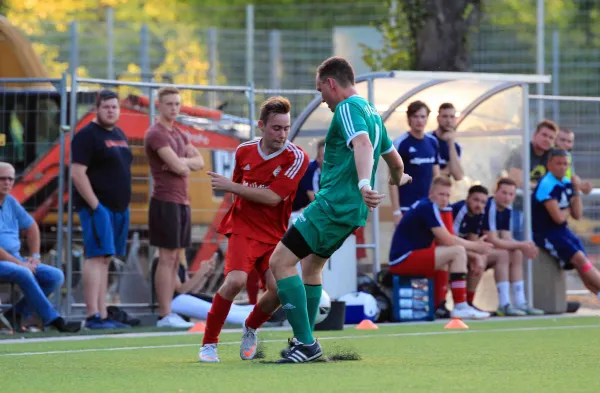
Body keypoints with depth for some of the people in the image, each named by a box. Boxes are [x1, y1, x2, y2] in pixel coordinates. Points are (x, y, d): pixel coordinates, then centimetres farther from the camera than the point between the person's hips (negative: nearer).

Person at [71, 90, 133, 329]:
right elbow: (77, 173, -15)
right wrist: (95, 205, -19)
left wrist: (123, 205, 16)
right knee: (97, 257, -13)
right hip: (97, 207, -8)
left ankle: (103, 315, 8)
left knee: (105, 260, 8)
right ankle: (92, 316, -16)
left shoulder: (119, 135, 17)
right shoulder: (87, 136, -9)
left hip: (118, 208, 8)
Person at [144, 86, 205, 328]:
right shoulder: (156, 134, -12)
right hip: (166, 202, -9)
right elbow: (178, 167, -21)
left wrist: (181, 163, -9)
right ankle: (165, 315, -9)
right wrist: (185, 165, 2)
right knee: (167, 258, -9)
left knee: (174, 258, 7)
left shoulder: (178, 134, 18)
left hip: (182, 202, 9)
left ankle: (169, 312, 9)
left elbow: (199, 162, 10)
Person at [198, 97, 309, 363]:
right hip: (243, 228, 0)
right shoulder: (244, 152, 2)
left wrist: (231, 187, -15)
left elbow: (272, 197, -18)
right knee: (236, 280, -25)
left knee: (278, 288, -17)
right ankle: (209, 343, -11)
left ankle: (251, 328, 17)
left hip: (274, 235, 0)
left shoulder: (296, 158, -10)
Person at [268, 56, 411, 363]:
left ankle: (306, 343, -16)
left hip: (333, 205, -11)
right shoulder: (372, 114, 20)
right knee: (311, 266, 26)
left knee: (281, 261, -13)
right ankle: (303, 343, 32)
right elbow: (395, 161, 33)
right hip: (353, 211, 11)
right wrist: (398, 179, 56)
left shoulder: (347, 107, -10)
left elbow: (363, 144, -29)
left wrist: (364, 183, -45)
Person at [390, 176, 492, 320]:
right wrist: (475, 247, -1)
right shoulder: (428, 207, -12)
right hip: (404, 259, -10)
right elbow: (448, 241, -13)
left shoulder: (424, 206, 17)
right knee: (458, 252, -16)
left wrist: (474, 244, 8)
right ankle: (460, 307, -17)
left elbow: (444, 240, 18)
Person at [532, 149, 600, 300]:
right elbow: (558, 217, -20)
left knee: (583, 267, -4)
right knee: (580, 259, -19)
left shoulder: (567, 184, 6)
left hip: (562, 231, 8)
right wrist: (568, 210, 1)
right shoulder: (547, 185, -17)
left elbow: (577, 215, 5)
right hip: (545, 232, -8)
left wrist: (576, 192, -5)